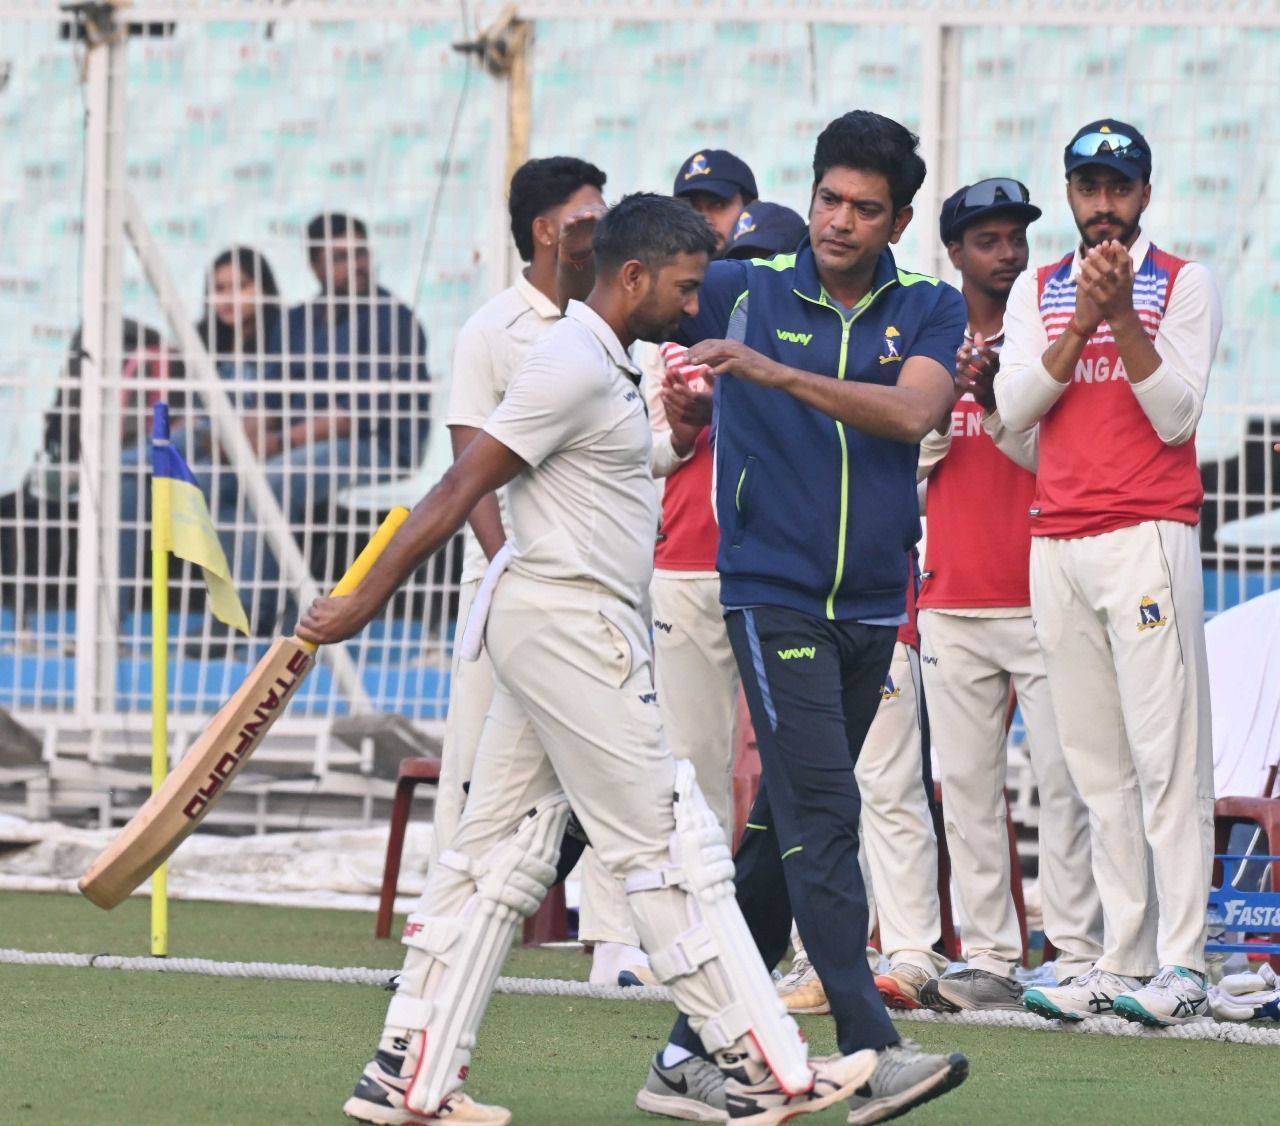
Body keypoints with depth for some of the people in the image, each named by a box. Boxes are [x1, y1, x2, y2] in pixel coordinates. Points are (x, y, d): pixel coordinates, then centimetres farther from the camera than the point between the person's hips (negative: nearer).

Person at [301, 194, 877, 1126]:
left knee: (504, 854, 8)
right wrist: (365, 603, -18)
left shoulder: (607, 366, 17)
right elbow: (462, 489, -17)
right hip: (572, 624, -10)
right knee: (673, 849, -7)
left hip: (553, 630, 10)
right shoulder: (575, 365, -15)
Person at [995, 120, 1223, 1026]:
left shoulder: (1185, 285, 3)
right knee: (1097, 765, 5)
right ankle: (1124, 960, 7)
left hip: (1149, 536, -5)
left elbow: (1174, 413, -7)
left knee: (1166, 755, -10)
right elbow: (1015, 407, 2)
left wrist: (1124, 315, -17)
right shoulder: (1037, 291, 15)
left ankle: (1182, 965, -12)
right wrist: (1082, 321, -9)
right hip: (1055, 543, 5)